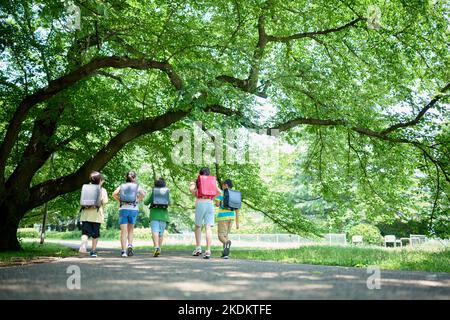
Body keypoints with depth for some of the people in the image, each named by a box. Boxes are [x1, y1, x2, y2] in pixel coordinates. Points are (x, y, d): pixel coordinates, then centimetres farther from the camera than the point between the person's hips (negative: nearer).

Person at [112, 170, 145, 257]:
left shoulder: (122, 186, 11)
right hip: (133, 209, 0)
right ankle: (130, 246, -3)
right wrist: (137, 201, 2)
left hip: (123, 209, 0)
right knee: (130, 230, 17)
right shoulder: (137, 186, 8)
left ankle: (124, 251, -7)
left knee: (124, 231, 1)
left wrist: (120, 201, 7)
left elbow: (114, 194, -5)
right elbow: (143, 194, -11)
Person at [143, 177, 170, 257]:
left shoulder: (152, 193, 1)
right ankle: (159, 248, 15)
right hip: (163, 215, 2)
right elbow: (169, 203, 0)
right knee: (161, 233, 12)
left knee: (155, 231, -13)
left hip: (154, 215, -2)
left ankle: (156, 247, -30)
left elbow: (146, 202, 1)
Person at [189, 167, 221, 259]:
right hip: (210, 204, 2)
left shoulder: (195, 182, 9)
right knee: (208, 228, -3)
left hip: (200, 204, -2)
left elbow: (191, 189, -11)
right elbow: (219, 191, 5)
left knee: (198, 226, 15)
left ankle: (198, 247, 9)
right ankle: (208, 250, -12)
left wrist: (196, 196, 6)